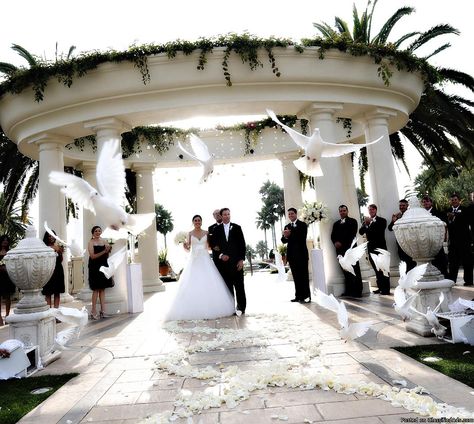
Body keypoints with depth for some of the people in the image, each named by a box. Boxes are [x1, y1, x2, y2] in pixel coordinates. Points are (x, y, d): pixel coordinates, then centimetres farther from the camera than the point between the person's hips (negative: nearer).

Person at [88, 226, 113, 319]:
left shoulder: (104, 241, 9)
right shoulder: (91, 242, -4)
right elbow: (92, 256, -15)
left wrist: (108, 250, -7)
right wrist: (104, 251, -21)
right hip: (95, 267, -5)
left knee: (103, 288, 6)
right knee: (96, 289, -3)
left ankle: (103, 310, 9)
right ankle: (94, 311, 4)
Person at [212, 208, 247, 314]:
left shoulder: (237, 228, 7)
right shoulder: (217, 229, 9)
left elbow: (242, 244, 4)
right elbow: (214, 246, 8)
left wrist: (241, 259, -4)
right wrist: (220, 255, -9)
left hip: (236, 261, -1)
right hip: (223, 261, 1)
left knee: (239, 285, 1)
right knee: (227, 286, 1)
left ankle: (241, 307, 9)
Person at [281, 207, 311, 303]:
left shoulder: (302, 225, 0)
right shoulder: (287, 227, 14)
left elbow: (302, 237, -15)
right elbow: (283, 241, 6)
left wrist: (290, 235, -19)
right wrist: (285, 237, -16)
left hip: (301, 254, -4)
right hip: (292, 254, 4)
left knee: (304, 276, -2)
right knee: (296, 276, 6)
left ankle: (306, 296, 1)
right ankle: (298, 296, 10)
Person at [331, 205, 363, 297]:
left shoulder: (352, 221, 5)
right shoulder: (336, 223, 20)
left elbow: (352, 234, -7)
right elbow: (332, 236, 13)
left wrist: (342, 243, -13)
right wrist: (335, 243, -8)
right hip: (340, 250, 4)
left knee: (355, 270, -3)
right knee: (345, 271, 2)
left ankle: (358, 291, -1)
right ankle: (349, 290, 6)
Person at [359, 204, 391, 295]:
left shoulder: (381, 220, -1)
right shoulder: (366, 221, 11)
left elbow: (379, 231, -19)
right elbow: (361, 232, -1)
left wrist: (370, 222, -16)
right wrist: (366, 224, -15)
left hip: (380, 247, -5)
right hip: (371, 248, 5)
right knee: (377, 269, 10)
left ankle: (386, 289, 3)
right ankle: (380, 287, 17)